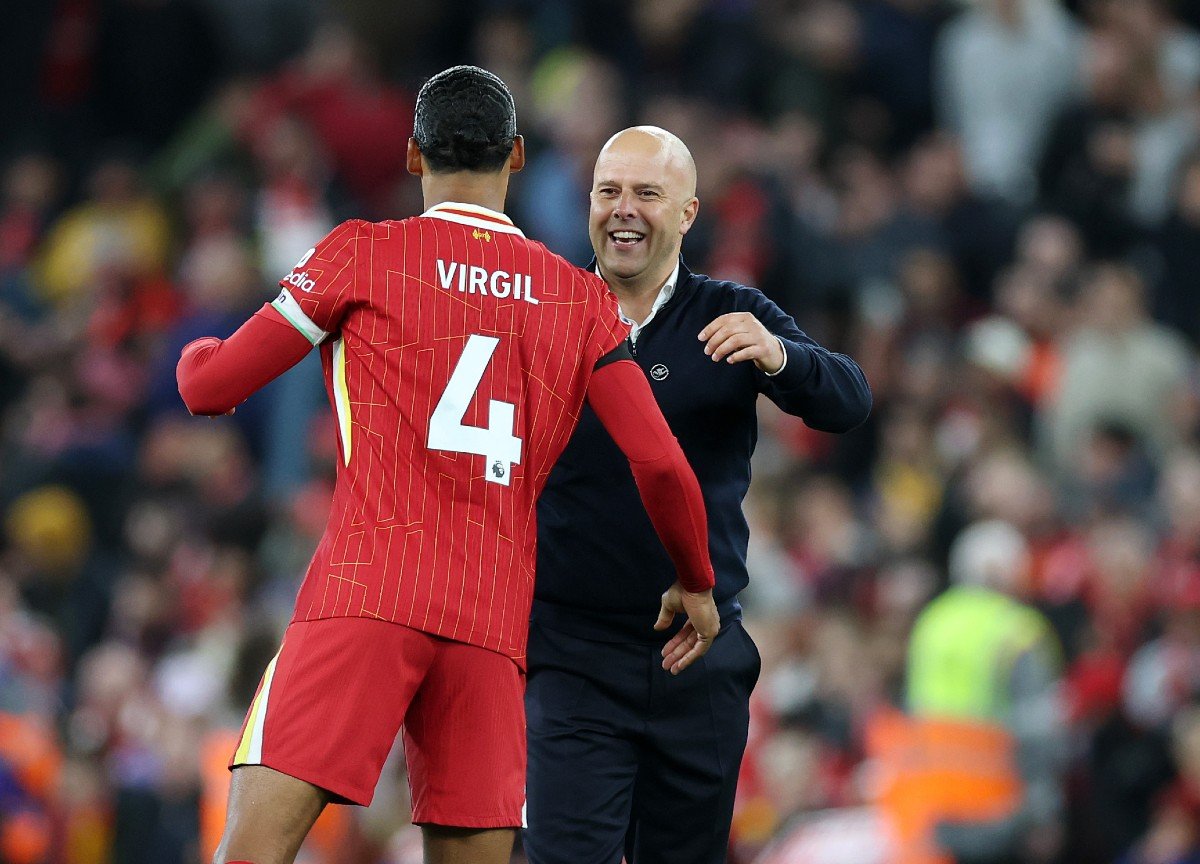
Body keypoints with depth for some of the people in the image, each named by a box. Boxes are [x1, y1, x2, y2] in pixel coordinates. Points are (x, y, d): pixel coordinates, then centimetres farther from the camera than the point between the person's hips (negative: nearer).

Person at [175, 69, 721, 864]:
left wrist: (199, 353, 34)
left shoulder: (363, 255, 6)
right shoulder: (584, 300, 14)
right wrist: (697, 585, 25)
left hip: (366, 593, -3)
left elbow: (211, 388, 9)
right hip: (494, 621, 4)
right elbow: (661, 465, 7)